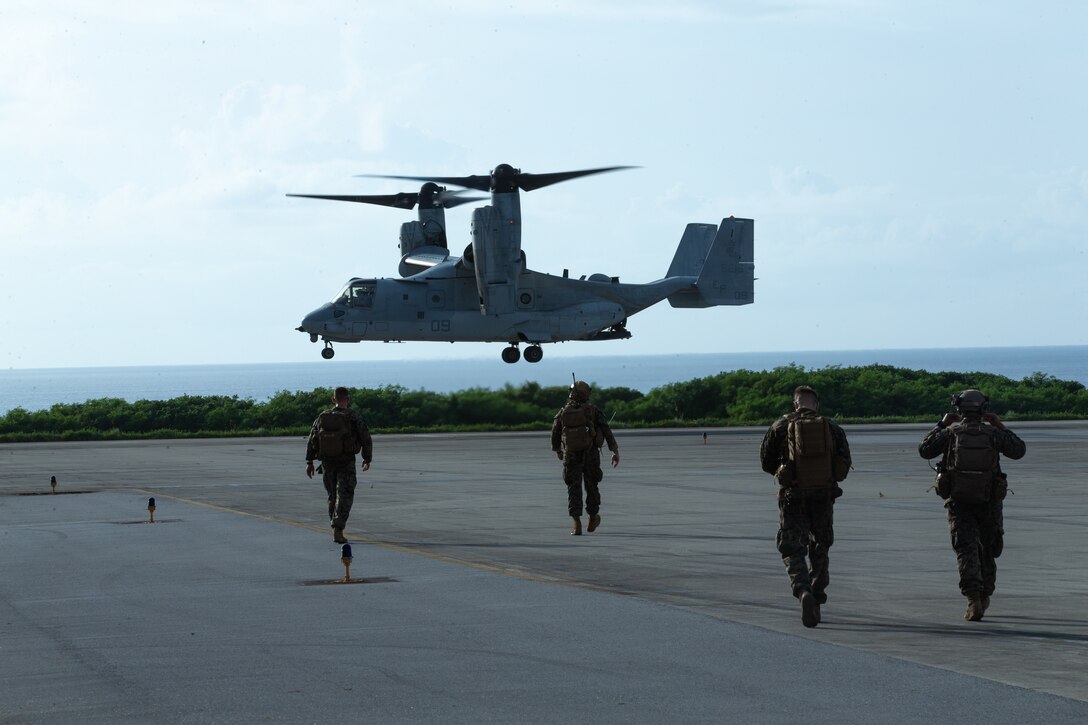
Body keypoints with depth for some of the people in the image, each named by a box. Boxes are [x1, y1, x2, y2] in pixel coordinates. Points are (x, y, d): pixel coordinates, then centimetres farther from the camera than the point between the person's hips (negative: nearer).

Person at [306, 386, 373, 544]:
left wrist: (309, 462, 8)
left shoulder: (322, 417, 4)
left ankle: (337, 530, 24)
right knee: (344, 497, -3)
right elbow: (366, 439, -8)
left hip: (327, 462, 4)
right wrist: (367, 459, 6)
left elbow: (311, 440, 4)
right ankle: (338, 531, -17)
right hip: (346, 463, -4)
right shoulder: (354, 417, -8)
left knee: (333, 496, 18)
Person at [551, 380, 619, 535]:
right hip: (591, 454, 0)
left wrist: (557, 450, 30)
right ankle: (593, 520, 29)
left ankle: (577, 524, -7)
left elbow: (555, 433, 12)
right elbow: (606, 431, -9)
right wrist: (615, 451, -6)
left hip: (571, 455, 0)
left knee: (574, 488, 3)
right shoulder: (593, 411, -4)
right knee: (592, 486, 16)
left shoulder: (563, 412, 1)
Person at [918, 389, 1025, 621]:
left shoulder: (951, 432, -6)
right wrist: (1000, 427, 11)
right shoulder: (992, 433, -5)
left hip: (958, 501, -1)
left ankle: (973, 599, -23)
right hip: (988, 502, 1)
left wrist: (941, 425, 12)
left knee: (966, 550, -5)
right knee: (988, 549, 19)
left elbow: (924, 450, 6)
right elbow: (1019, 450, 5)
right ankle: (984, 596, 33)